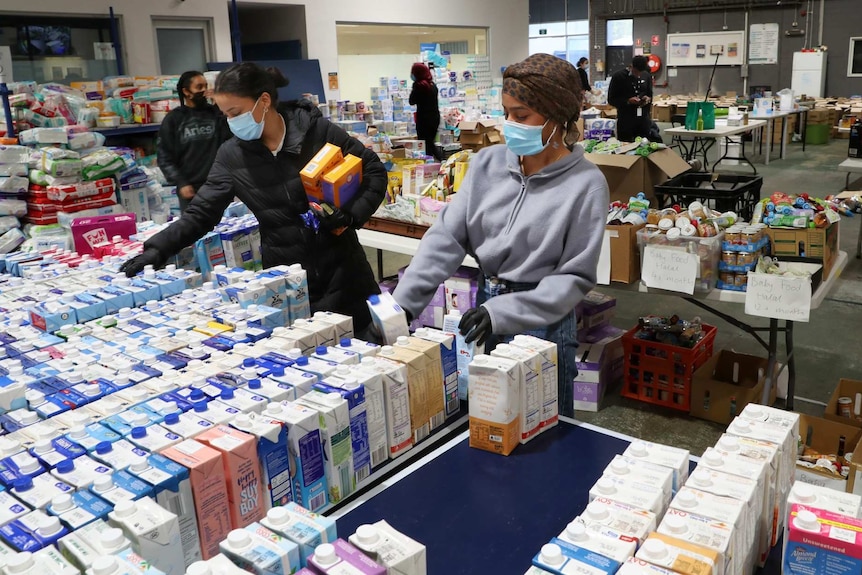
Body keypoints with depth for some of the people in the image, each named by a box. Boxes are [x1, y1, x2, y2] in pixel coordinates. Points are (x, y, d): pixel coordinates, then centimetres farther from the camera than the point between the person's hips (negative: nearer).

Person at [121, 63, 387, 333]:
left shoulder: (318, 131, -9)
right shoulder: (232, 156, -2)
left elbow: (374, 170, -2)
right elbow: (201, 213, -1)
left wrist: (352, 214, -15)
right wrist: (158, 248, -13)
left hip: (340, 268, -1)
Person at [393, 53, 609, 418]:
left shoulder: (586, 183, -14)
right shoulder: (488, 163, -1)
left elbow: (575, 276, -14)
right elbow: (447, 236, -5)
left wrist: (505, 312, -24)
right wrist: (403, 302, -15)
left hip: (542, 322, -4)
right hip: (484, 307, 4)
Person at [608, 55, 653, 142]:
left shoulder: (646, 76, 9)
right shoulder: (618, 77, -5)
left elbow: (650, 95, 20)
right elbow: (611, 100, -4)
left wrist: (648, 99, -5)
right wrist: (628, 101, -19)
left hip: (644, 120, 4)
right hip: (625, 121, -4)